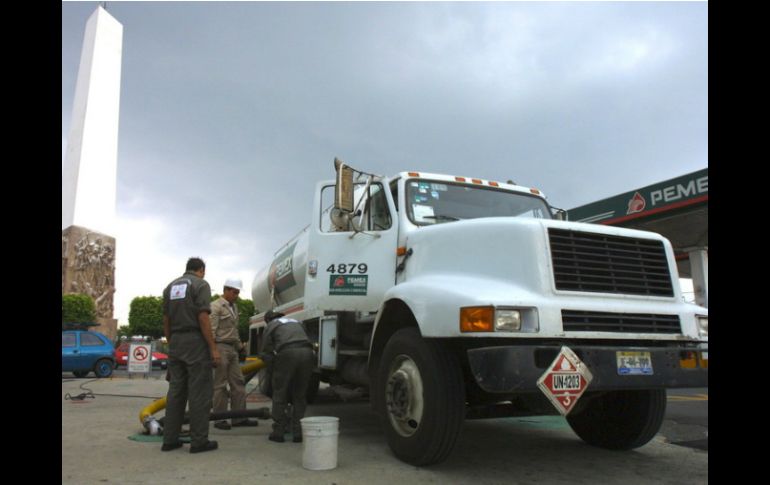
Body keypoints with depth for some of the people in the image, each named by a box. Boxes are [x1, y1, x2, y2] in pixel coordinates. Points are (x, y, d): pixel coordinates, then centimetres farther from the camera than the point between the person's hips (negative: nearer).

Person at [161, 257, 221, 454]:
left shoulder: (170, 287, 15)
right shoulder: (201, 285, -6)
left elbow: (166, 321, 15)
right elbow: (203, 318, -15)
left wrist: (171, 345, 21)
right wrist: (213, 348, -14)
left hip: (176, 342, 7)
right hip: (195, 342, -7)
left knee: (176, 391, 11)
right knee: (200, 391, -3)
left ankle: (170, 439, 13)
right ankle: (199, 441, -1)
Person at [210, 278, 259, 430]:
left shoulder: (234, 307, 17)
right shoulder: (216, 306, -8)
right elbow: (211, 330, -15)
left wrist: (240, 345, 20)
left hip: (232, 349, 8)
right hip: (220, 347, -8)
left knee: (238, 382, 6)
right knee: (220, 385, -2)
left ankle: (239, 417, 11)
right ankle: (219, 419, 7)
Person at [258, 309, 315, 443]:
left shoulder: (271, 326, 22)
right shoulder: (296, 323, 35)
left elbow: (265, 353, 17)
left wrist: (275, 363, 32)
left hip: (287, 353, -4)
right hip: (307, 352, 4)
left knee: (280, 394, 11)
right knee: (300, 395, 15)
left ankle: (278, 432, 14)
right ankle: (298, 433, 15)